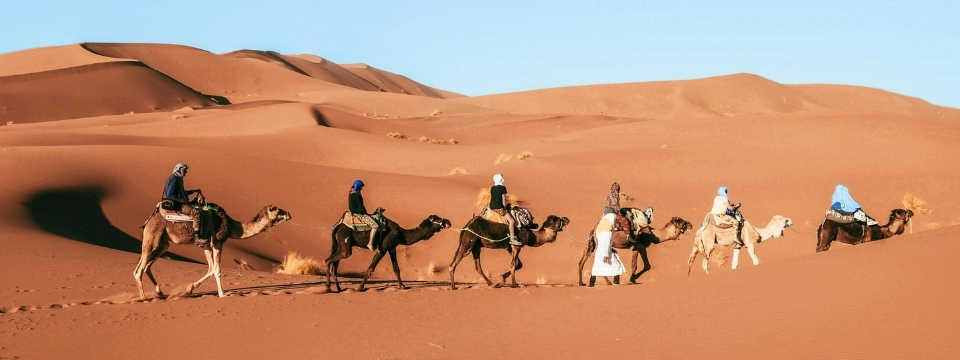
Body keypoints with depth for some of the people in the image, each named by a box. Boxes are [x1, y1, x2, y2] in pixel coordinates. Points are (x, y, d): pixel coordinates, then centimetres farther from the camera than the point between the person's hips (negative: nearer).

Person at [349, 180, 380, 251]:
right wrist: (365, 212, -1)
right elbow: (361, 207, -20)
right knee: (375, 225, -17)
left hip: (353, 212, 11)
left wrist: (364, 211, 15)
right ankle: (370, 243, -16)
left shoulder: (351, 194, 7)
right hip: (358, 214, -11)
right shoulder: (357, 195, -22)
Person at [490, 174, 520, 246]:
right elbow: (503, 199, -7)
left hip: (492, 206, 9)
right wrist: (504, 209, 3)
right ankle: (512, 239, -16)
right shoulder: (502, 188, -8)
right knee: (511, 220, -9)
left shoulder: (492, 188, 11)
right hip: (498, 207, -9)